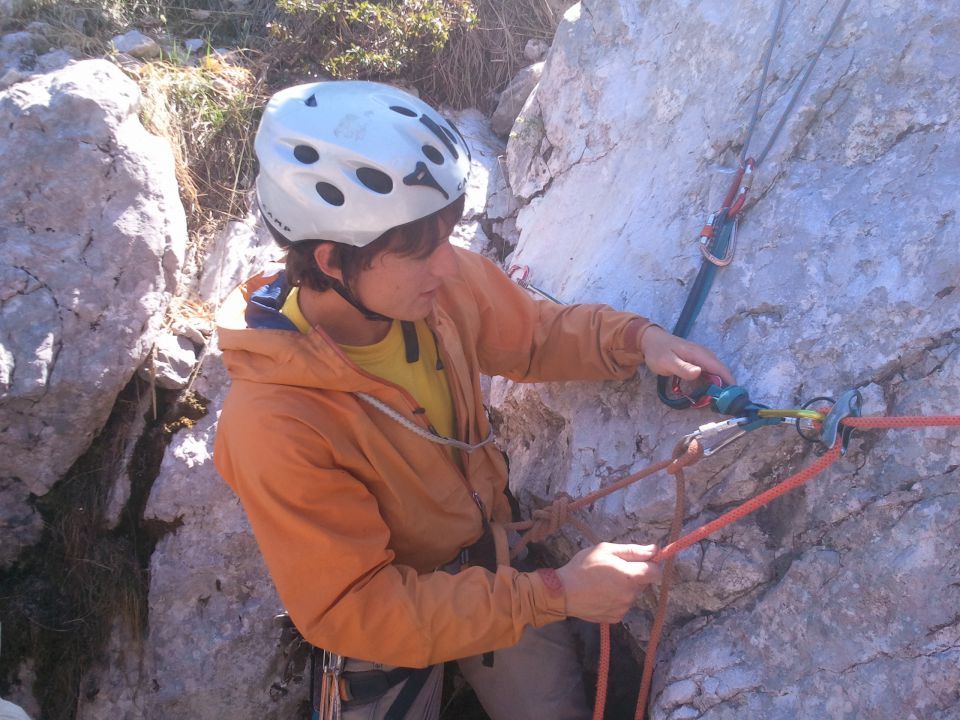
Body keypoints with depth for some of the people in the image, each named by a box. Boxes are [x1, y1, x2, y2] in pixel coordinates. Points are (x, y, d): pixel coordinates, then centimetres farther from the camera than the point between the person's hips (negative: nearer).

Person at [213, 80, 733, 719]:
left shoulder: (445, 283, -24)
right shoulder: (274, 425, -37)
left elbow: (533, 336, -2)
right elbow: (352, 611, -30)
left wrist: (634, 340, -21)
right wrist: (552, 596, -32)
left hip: (490, 555, 5)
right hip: (385, 618, -4)